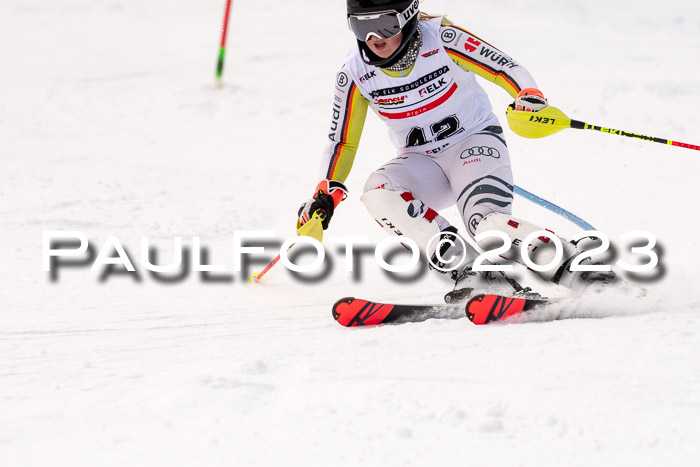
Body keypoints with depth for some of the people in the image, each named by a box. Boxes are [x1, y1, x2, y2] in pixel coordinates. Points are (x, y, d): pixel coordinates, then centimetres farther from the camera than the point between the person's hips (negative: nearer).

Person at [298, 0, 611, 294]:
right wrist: (326, 194, -14)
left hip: (474, 140, -4)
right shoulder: (355, 75, -8)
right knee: (378, 191, -29)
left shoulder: (441, 39, -18)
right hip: (422, 163, 4)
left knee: (486, 221, -32)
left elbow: (506, 69, -16)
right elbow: (342, 142, 1)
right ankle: (471, 273, -34)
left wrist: (530, 99, -36)